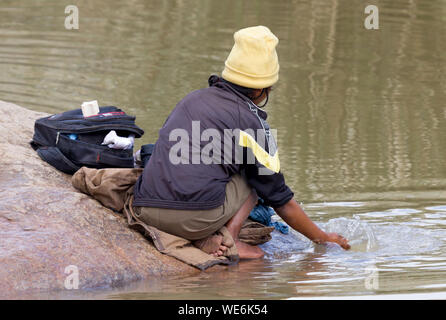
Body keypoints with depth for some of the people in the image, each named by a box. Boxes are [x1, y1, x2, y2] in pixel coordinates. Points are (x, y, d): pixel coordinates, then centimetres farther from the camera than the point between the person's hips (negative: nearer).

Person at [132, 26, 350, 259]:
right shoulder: (251, 122, 3)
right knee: (255, 176, 18)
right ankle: (229, 239, -1)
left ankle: (205, 238, 7)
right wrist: (322, 238, 22)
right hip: (196, 217, -5)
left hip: (145, 212, 5)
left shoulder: (193, 98, 21)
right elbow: (281, 201, 8)